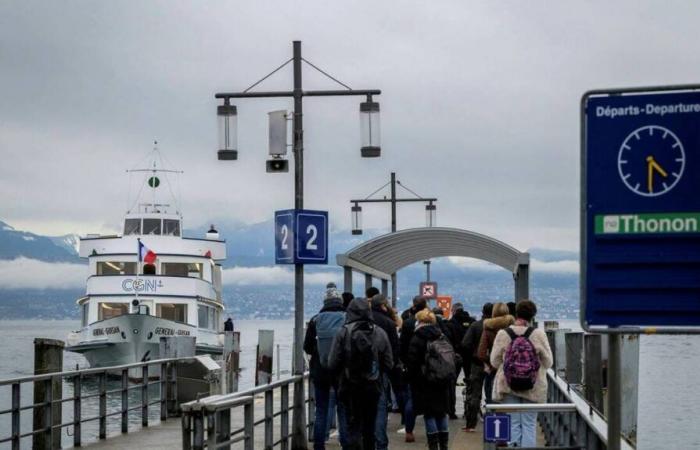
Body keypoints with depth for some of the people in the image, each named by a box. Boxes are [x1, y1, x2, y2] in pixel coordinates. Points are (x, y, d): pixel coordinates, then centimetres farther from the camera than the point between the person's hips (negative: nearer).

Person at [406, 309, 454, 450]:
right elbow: (451, 360, 12)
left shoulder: (417, 339, -10)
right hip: (443, 384, 6)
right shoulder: (442, 337, 9)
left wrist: (412, 381, -1)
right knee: (441, 413, 12)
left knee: (429, 414, -2)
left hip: (425, 384, -6)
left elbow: (412, 364, -11)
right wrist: (448, 382, 16)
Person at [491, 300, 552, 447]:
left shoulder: (502, 334, -7)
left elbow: (494, 361, 2)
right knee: (529, 424, 6)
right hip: (533, 388, -1)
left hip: (508, 386, 1)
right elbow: (548, 363, -2)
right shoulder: (539, 334, -10)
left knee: (513, 424, 8)